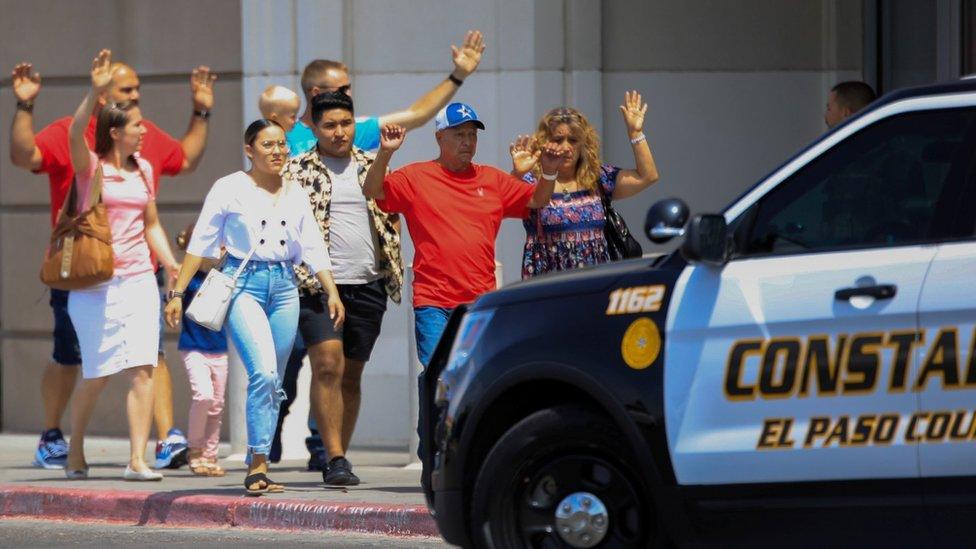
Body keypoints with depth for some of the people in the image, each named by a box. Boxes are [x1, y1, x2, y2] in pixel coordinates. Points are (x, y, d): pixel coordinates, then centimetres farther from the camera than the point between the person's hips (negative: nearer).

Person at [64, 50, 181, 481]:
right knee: (98, 373, -1)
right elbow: (75, 133, -24)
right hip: (96, 283, -4)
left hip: (139, 279, 4)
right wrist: (96, 92, -36)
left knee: (142, 368, -9)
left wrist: (174, 266, 7)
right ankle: (75, 453, 20)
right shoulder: (90, 167, -3)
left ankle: (137, 459, -11)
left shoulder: (143, 170, 12)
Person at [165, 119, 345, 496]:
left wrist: (332, 292, 3)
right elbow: (201, 243, 1)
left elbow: (313, 248, 14)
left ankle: (256, 469, 14)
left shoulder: (296, 195, 12)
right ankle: (259, 464, -16)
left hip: (284, 287, 5)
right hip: (243, 284, -5)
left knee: (273, 383, 5)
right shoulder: (230, 189, 0)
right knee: (263, 371, -21)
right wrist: (177, 292, -3)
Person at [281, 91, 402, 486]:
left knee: (351, 374, 7)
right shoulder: (297, 170, 4)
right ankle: (335, 457, -18)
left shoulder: (372, 167, 14)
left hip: (368, 286, 4)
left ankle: (338, 457, 14)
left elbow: (392, 216, 17)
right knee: (328, 364, -17)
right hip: (317, 283, -4)